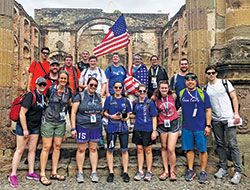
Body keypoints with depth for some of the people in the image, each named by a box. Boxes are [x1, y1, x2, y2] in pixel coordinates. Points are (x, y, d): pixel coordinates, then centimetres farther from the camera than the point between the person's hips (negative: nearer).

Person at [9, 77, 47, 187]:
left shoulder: (43, 97, 7)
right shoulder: (30, 96, -16)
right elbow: (22, 113, -19)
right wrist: (25, 129, -18)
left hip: (35, 127, 7)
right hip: (23, 126, -7)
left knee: (32, 149, 11)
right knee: (20, 150, 0)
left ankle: (31, 173, 22)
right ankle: (13, 175, 11)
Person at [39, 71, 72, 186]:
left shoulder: (68, 92, 5)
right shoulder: (51, 89, -4)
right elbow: (46, 101, 8)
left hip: (61, 122, 4)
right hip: (48, 121, -3)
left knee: (57, 146, 8)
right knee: (46, 147, -2)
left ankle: (54, 173, 18)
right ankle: (42, 174, 8)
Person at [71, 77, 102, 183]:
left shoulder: (98, 97, 10)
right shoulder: (80, 96, -3)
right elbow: (73, 113, -4)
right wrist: (73, 128, -8)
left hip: (96, 127, 3)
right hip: (82, 127, -3)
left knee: (93, 149, 9)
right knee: (81, 149, 3)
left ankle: (94, 172, 17)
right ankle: (80, 172, 16)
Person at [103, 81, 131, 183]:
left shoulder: (125, 100, 10)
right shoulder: (109, 99, 4)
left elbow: (128, 114, 13)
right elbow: (105, 112, 5)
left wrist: (126, 118, -8)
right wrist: (111, 116, -13)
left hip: (123, 127, 2)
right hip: (111, 127, -1)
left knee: (124, 150, 4)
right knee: (110, 150, 4)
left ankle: (125, 172, 14)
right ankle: (111, 172, 16)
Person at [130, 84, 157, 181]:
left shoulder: (150, 103, -5)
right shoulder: (135, 102, 7)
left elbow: (154, 117, -4)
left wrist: (154, 131, -10)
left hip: (147, 129, -3)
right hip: (137, 129, 4)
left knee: (148, 150, 6)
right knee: (139, 149, 9)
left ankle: (149, 172, 19)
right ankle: (140, 171, 20)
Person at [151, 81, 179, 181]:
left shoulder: (173, 96, -3)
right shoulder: (155, 98, -4)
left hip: (173, 124, -1)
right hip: (162, 125, 1)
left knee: (171, 149, -5)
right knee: (164, 148, 10)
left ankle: (172, 171, 14)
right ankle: (166, 170, 23)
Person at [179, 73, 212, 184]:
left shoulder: (202, 93, -1)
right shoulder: (181, 94, 6)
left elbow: (208, 110, 0)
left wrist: (208, 125, -5)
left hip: (200, 128, -2)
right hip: (186, 128, 2)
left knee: (202, 150, 4)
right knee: (189, 149, 10)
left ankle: (203, 172, 18)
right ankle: (190, 171, 23)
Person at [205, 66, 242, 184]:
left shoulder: (225, 83, 2)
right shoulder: (205, 88, 9)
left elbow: (234, 98, 1)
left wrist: (236, 113, -9)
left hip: (228, 117, -3)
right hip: (215, 120, 3)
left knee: (232, 144, -4)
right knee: (220, 144, 9)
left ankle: (238, 171, 5)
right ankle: (223, 168, 20)